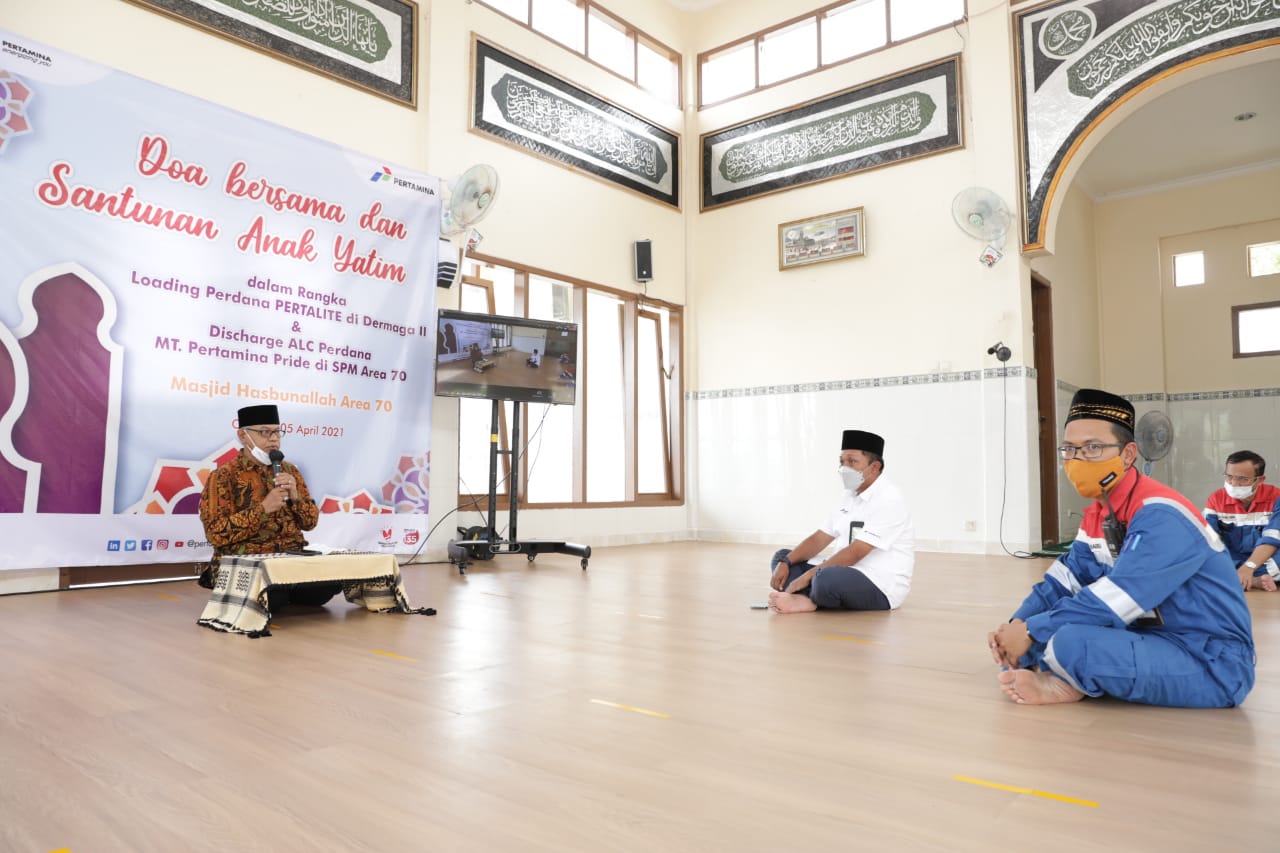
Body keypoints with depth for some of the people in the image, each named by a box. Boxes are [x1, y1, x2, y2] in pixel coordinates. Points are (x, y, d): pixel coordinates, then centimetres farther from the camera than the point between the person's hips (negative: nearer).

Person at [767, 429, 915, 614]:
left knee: (827, 578, -40)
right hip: (842, 573, 9)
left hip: (879, 587, -9)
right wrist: (785, 563, -6)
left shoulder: (889, 500, -18)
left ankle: (807, 599, -7)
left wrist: (808, 576, -23)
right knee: (781, 557, 4)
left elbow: (856, 552, -24)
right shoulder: (848, 496, 11)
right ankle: (804, 599, -24)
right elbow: (820, 538, 9)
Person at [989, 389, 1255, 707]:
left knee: (1070, 642, -31)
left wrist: (1031, 632, -23)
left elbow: (1112, 602, -29)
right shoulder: (1097, 514, 6)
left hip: (1213, 664, -9)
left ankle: (1067, 682, -4)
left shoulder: (1161, 517, -23)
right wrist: (1017, 625, -13)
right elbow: (1064, 581, 4)